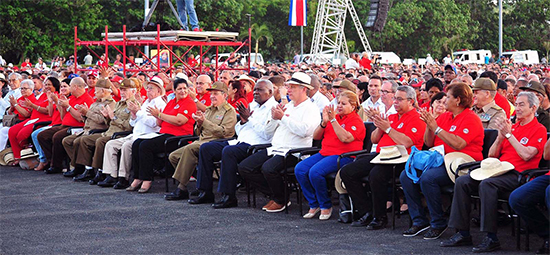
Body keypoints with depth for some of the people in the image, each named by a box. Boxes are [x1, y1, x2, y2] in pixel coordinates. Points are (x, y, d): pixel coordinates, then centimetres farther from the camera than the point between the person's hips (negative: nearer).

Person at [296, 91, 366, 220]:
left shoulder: (356, 121, -2)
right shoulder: (334, 116, 19)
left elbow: (345, 138, -21)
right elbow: (316, 136, 16)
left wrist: (333, 120, -18)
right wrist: (324, 123, -1)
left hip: (343, 156, -8)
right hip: (325, 153, 8)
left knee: (315, 171, -30)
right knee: (299, 169, -13)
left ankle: (326, 206, -11)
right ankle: (314, 205, -2)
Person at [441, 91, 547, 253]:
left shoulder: (539, 130, 2)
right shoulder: (512, 126, 23)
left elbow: (526, 155, -15)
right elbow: (492, 155, 20)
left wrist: (509, 134, -10)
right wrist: (500, 137, 2)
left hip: (518, 174, -8)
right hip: (499, 169, 8)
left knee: (486, 184, -34)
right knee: (462, 181, -11)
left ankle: (491, 238, -32)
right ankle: (463, 233, -12)